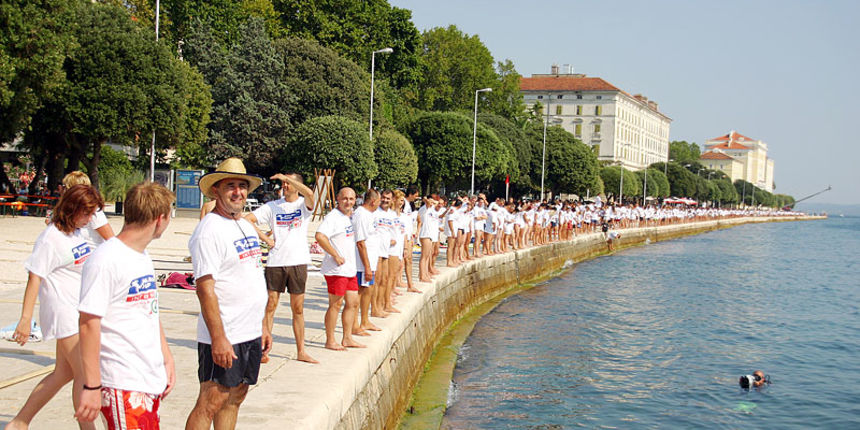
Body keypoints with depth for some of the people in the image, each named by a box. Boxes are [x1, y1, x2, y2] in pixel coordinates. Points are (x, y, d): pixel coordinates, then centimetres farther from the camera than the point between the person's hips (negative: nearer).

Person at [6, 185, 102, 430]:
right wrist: (25, 319, -18)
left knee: (63, 373, 13)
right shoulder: (51, 239, -15)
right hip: (63, 312, -9)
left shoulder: (78, 233, 10)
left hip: (78, 312, 9)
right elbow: (35, 278, -16)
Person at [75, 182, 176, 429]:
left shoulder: (143, 258, 13)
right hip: (123, 386, -9)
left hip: (152, 380, 9)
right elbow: (89, 324, -17)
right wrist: (92, 386, -17)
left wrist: (167, 358, 18)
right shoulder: (106, 260, -14)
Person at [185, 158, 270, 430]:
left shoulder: (247, 226, 14)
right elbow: (205, 288, -18)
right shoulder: (210, 229, -13)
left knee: (235, 398, 14)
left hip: (251, 334, 9)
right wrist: (218, 338, -22)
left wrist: (262, 326, 19)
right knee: (211, 402, -5)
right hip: (223, 338, -9)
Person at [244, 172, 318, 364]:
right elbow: (247, 219, 5)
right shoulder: (273, 206, 8)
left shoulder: (304, 204, 3)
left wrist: (286, 177, -18)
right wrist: (265, 238, -2)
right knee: (270, 305, 1)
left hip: (298, 262, -1)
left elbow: (309, 193, -21)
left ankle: (301, 351, 14)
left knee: (298, 309, 7)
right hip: (275, 262, 1)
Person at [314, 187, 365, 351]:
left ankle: (347, 338, 22)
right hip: (336, 269, -9)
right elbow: (320, 236, -28)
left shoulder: (350, 217, 14)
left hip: (351, 268, 9)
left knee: (353, 303, 12)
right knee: (336, 304, -3)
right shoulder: (333, 217, -14)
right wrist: (335, 255, -23)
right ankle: (330, 341, 7)